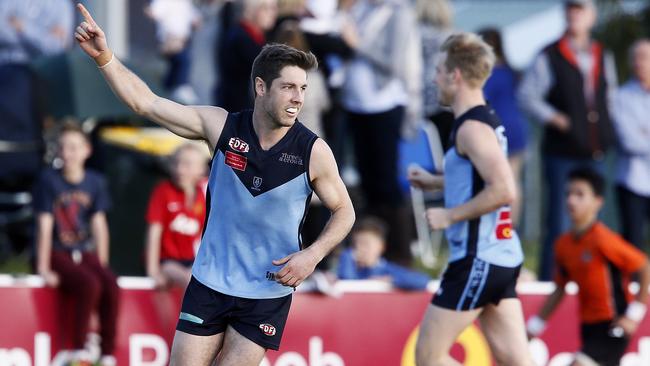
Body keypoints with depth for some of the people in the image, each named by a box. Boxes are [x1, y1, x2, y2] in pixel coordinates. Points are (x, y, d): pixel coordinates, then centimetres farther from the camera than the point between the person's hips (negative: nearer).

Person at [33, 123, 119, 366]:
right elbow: (45, 226, -8)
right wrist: (43, 270, -11)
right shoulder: (48, 180, -6)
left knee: (111, 286, -26)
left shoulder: (95, 182, 6)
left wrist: (102, 265, 2)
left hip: (86, 253, 4)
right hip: (58, 254, -4)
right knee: (90, 285, -32)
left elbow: (99, 225, 7)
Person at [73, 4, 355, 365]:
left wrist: (312, 255, -15)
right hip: (209, 284, 2)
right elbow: (146, 103, -5)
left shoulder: (313, 151, -12)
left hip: (267, 296, -2)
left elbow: (344, 211, 2)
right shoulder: (222, 126, -8)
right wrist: (104, 56, -17)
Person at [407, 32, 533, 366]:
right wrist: (435, 181, 23)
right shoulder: (486, 120, 15)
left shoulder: (472, 128, -16)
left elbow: (503, 190, -26)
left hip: (478, 261, -10)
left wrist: (449, 215, -17)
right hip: (502, 257, 10)